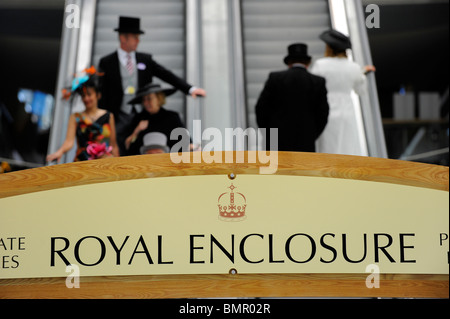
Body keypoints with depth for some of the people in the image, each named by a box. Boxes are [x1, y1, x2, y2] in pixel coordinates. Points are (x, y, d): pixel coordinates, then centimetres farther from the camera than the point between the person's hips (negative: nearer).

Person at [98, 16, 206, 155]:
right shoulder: (106, 63, 3)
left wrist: (190, 89, -10)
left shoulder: (146, 60, 11)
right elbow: (102, 93, 3)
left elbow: (167, 75, 4)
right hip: (120, 118, -2)